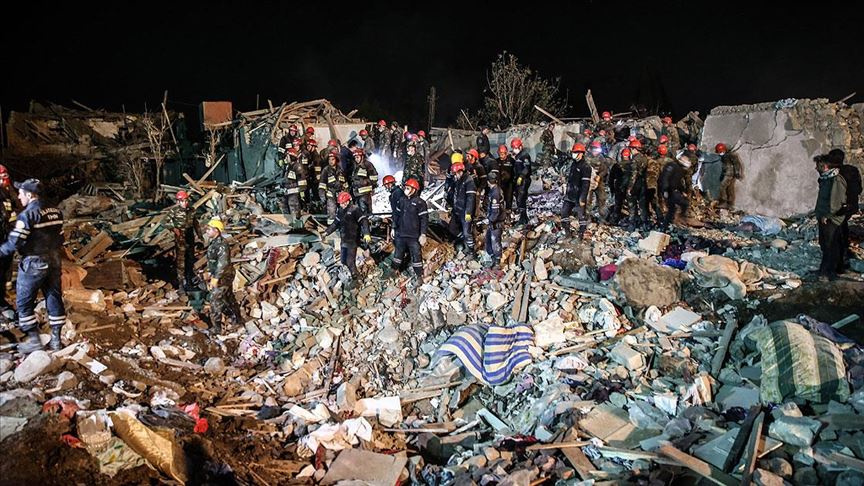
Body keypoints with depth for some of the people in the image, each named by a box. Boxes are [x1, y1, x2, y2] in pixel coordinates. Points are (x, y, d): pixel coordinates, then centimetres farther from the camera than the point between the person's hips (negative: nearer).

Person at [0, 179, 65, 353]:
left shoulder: (27, 214, -17)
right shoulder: (55, 211, 6)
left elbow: (14, 243, -18)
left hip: (33, 264, -7)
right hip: (53, 262, 7)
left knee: (24, 302, 6)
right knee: (54, 299, 11)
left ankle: (33, 340, 9)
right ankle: (56, 339, 18)